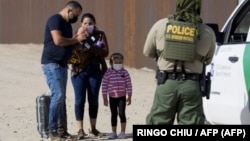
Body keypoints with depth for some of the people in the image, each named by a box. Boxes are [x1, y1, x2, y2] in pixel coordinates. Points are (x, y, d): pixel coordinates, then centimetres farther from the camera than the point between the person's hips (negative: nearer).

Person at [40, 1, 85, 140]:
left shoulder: (67, 24, 18)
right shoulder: (55, 20, -11)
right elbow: (58, 40, -24)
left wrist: (78, 39, 3)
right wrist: (76, 39, -13)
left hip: (62, 64, 10)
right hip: (52, 63, -10)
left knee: (61, 98, 8)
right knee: (58, 95, -14)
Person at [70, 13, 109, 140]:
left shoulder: (100, 35, 6)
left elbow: (105, 52, -6)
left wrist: (90, 48, -19)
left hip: (95, 71, 1)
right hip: (79, 71, -1)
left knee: (93, 100, 8)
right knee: (79, 100, -5)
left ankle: (93, 127, 20)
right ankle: (80, 129, -3)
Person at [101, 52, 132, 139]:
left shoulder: (124, 72, -4)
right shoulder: (108, 73, -6)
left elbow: (129, 85, 0)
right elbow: (104, 86, -3)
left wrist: (129, 96, -2)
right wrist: (105, 98, -3)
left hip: (122, 97, -1)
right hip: (112, 97, 1)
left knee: (121, 113, -9)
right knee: (113, 115, 8)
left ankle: (123, 132, 0)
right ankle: (114, 133, 17)